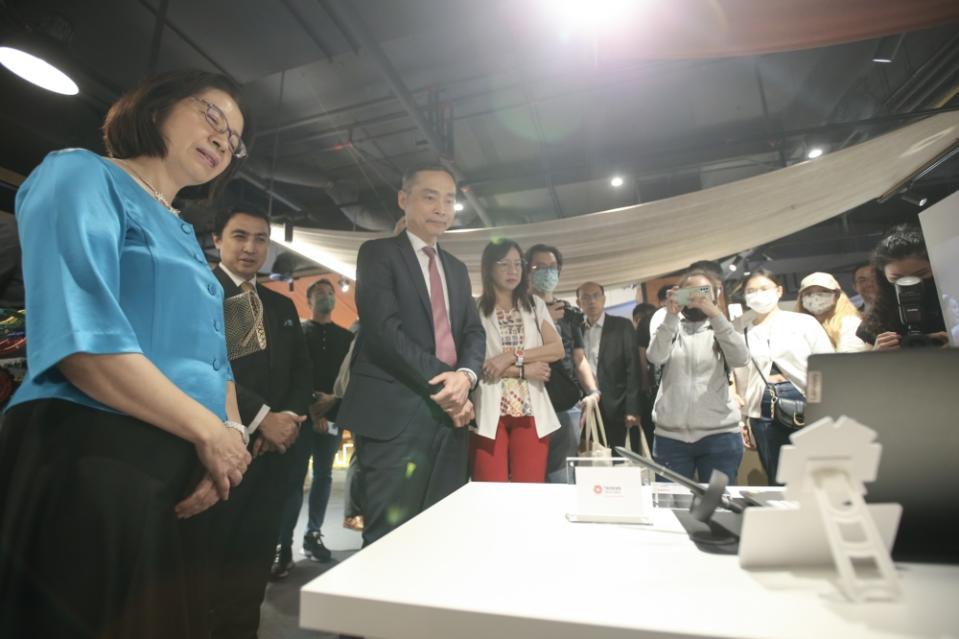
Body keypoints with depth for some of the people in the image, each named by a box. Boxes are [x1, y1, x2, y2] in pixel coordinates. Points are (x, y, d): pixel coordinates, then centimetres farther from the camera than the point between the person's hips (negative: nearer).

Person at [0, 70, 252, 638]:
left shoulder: (184, 236, 19)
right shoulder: (82, 175, -3)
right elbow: (81, 336, -19)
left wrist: (233, 435, -4)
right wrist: (210, 432, -16)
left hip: (184, 473, 8)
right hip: (91, 459, -7)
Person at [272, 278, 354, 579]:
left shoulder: (346, 337, 12)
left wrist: (332, 399, -9)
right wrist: (310, 403, -12)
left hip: (333, 415, 3)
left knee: (323, 476, 9)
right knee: (294, 479, -4)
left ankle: (313, 536, 21)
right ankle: (283, 546, 3)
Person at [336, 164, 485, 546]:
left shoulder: (457, 269, 21)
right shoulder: (378, 253, 1)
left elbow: (474, 332, 12)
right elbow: (385, 330, -12)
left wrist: (466, 375, -10)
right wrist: (442, 386, -12)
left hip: (451, 416, 6)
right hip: (396, 416, -6)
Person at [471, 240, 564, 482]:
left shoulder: (535, 305, 13)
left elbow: (557, 349, 2)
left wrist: (512, 357, -11)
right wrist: (523, 370, -9)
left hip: (531, 411, 3)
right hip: (489, 412, -2)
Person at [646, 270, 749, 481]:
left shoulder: (722, 329, 8)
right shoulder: (671, 328, 8)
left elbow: (740, 358, -14)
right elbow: (655, 357, -12)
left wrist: (715, 314, -21)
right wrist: (671, 316, -21)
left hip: (719, 434, 0)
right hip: (670, 435, 0)